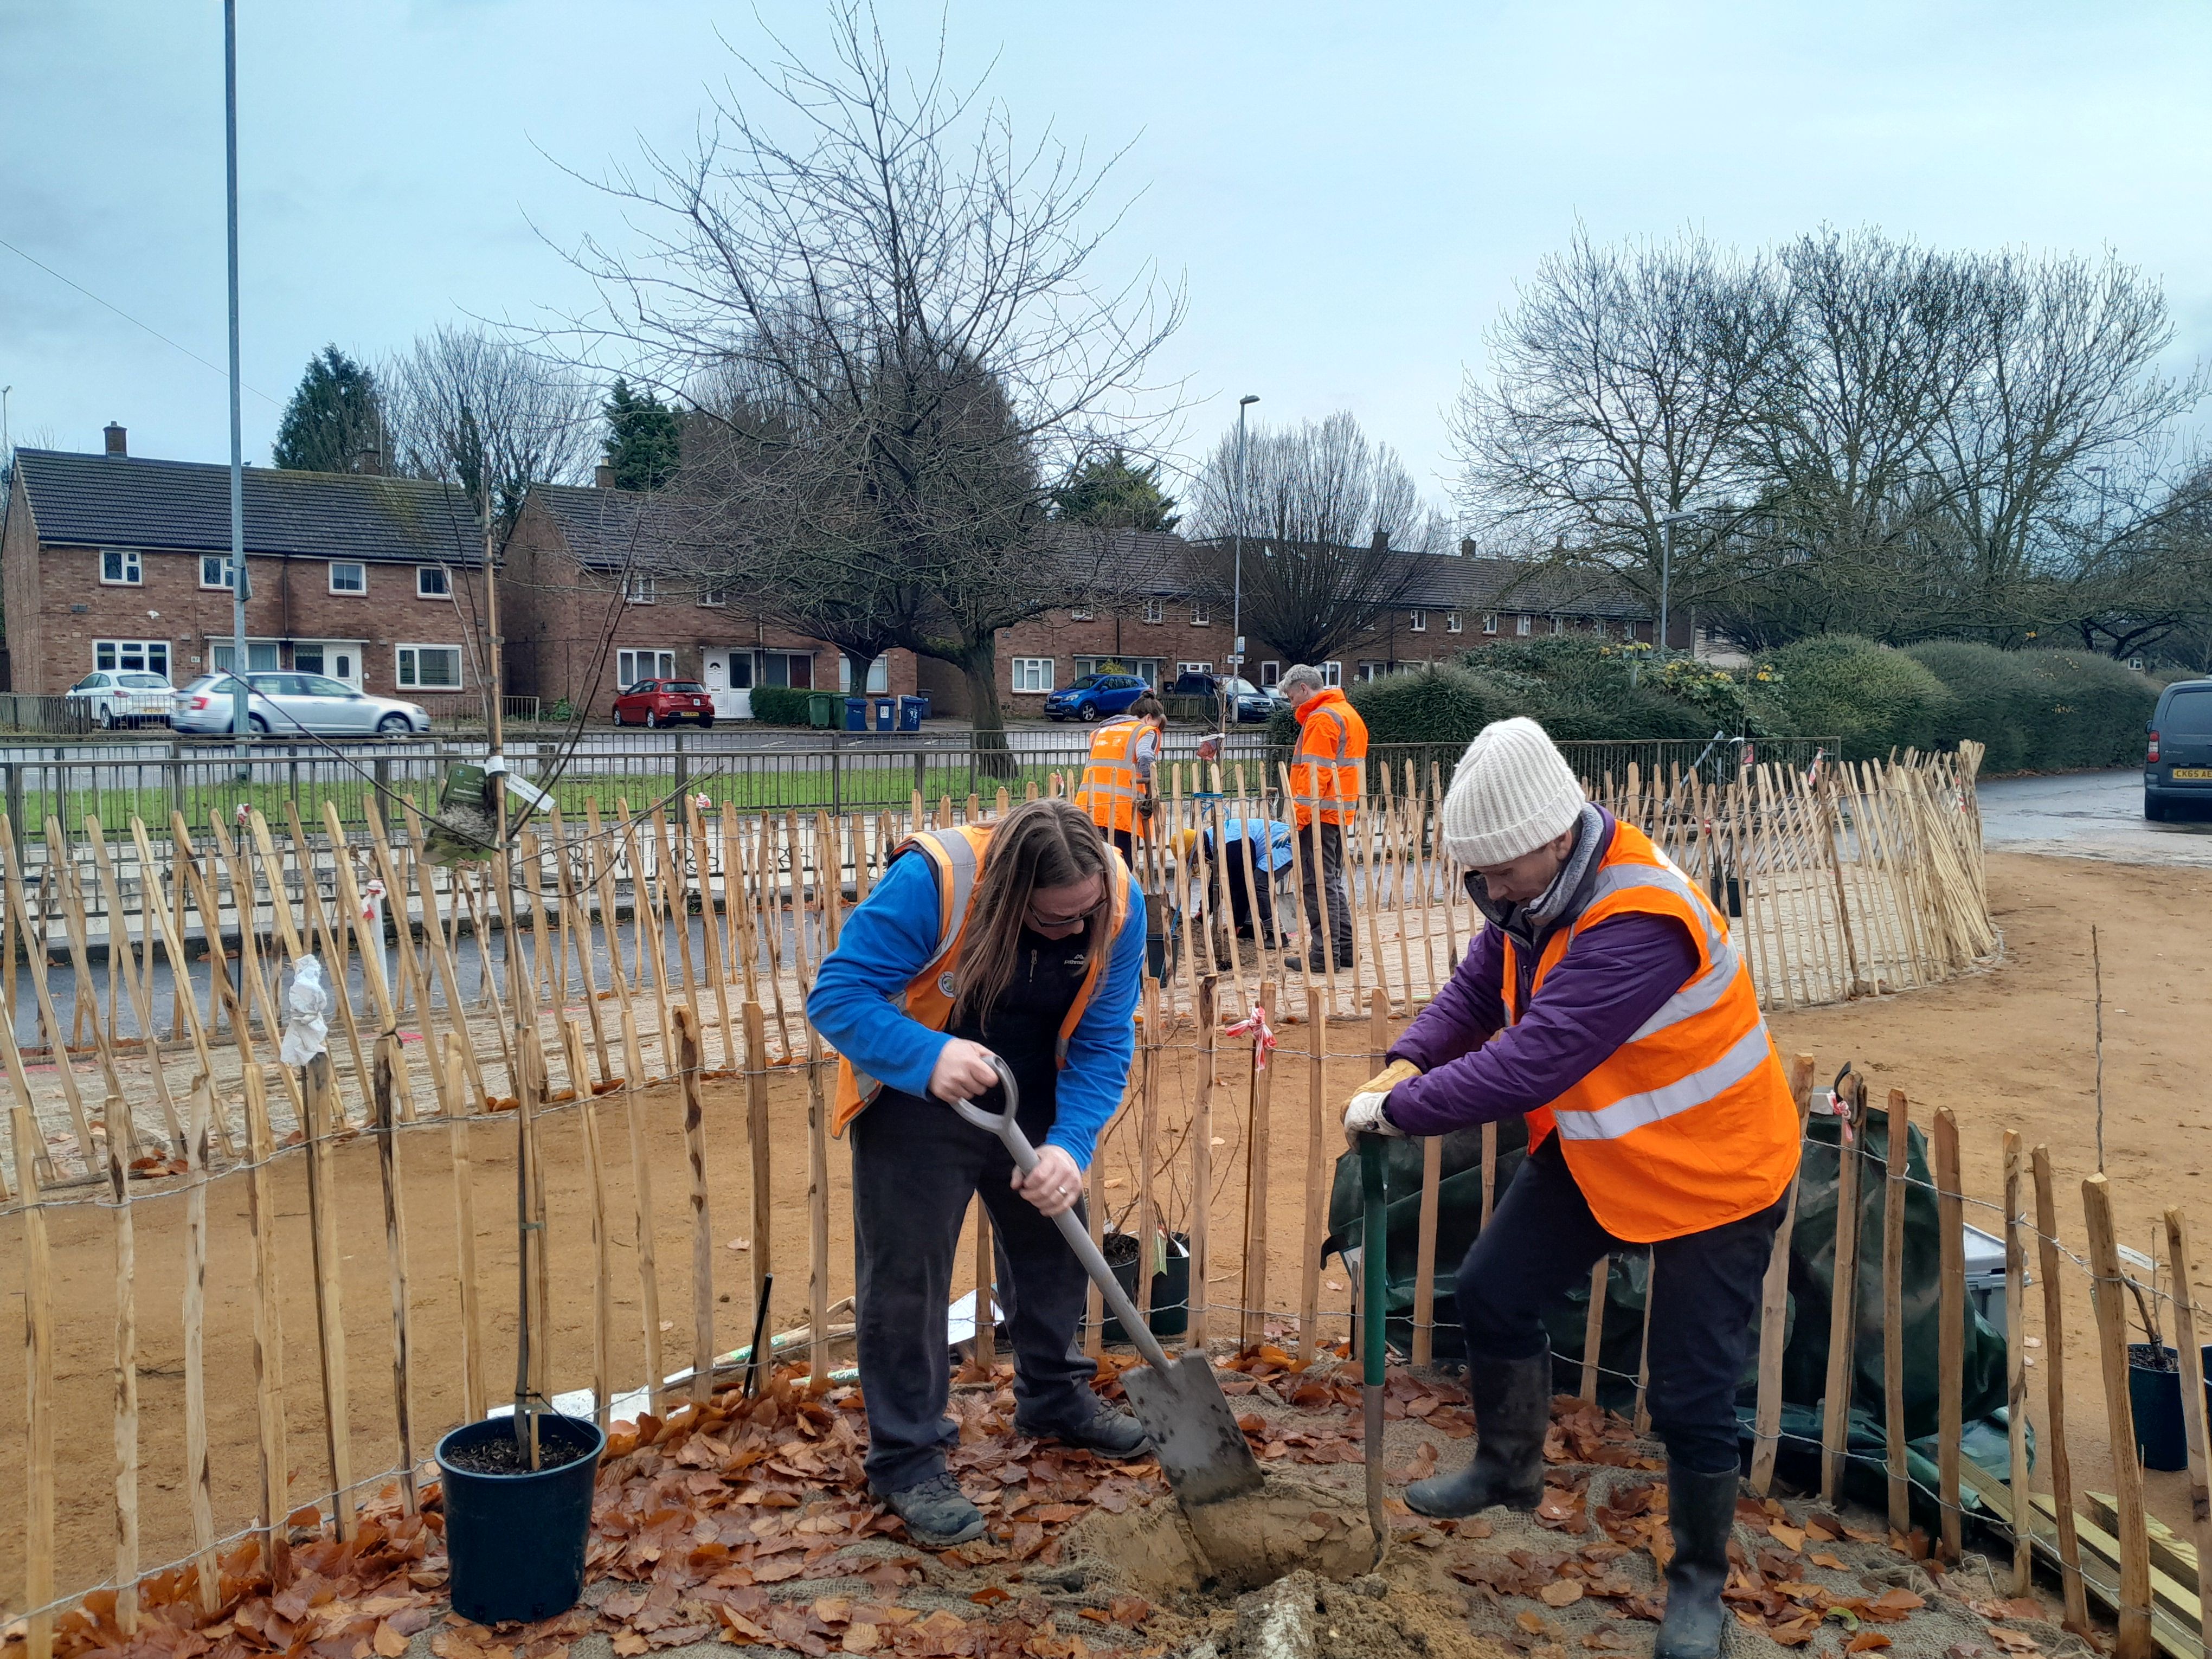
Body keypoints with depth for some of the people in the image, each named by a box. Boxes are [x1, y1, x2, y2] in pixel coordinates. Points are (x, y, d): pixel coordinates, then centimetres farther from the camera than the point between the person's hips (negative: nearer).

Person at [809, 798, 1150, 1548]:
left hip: (1031, 1103, 5)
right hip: (915, 1101, -4)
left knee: (1054, 1244, 18)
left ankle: (1054, 1397, 43)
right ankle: (906, 1459, 17)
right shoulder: (929, 882, -34)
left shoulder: (1118, 900, -21)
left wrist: (1069, 1145, -31)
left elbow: (1103, 1043, -17)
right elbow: (836, 996, -31)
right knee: (906, 1275, -1)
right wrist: (928, 1057, -46)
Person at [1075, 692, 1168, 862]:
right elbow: (1146, 762, -12)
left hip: (1087, 804, 5)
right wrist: (1151, 799, -10)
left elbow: (1095, 764, 22)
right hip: (1122, 806, -5)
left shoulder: (1100, 731, 28)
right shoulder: (1147, 732, 7)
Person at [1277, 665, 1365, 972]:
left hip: (1320, 813, -10)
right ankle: (1344, 949, 17)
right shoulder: (1350, 713, 19)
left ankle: (1324, 955, -6)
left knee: (1318, 883, -7)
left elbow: (1316, 773, -20)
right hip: (1341, 812, 10)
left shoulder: (1321, 719, -13)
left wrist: (1298, 816, -20)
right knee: (1332, 882, 15)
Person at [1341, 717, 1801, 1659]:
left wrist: (1394, 1111, -29)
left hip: (1711, 1171, -8)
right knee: (1491, 1294, 10)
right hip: (1593, 1150, 8)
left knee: (1690, 1398, 0)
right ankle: (1508, 1470, 35)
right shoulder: (1538, 888, -9)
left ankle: (1700, 1580, 26)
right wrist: (1408, 1064, -20)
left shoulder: (1637, 925, -37)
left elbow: (1525, 1067, -39)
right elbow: (1477, 991, -1)